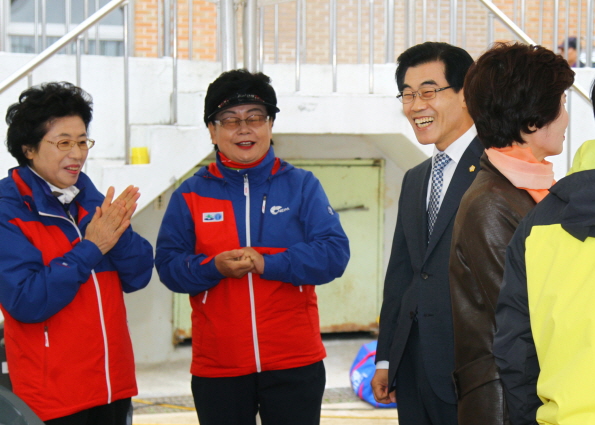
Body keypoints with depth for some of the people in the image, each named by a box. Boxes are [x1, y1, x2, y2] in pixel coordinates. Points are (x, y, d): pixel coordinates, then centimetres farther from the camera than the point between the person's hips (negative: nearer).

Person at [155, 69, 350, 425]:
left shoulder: (302, 186, 3)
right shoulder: (191, 195, 5)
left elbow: (334, 253, -7)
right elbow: (168, 265, 0)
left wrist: (266, 263, -18)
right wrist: (214, 267, -19)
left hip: (295, 364, -1)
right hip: (217, 368, 1)